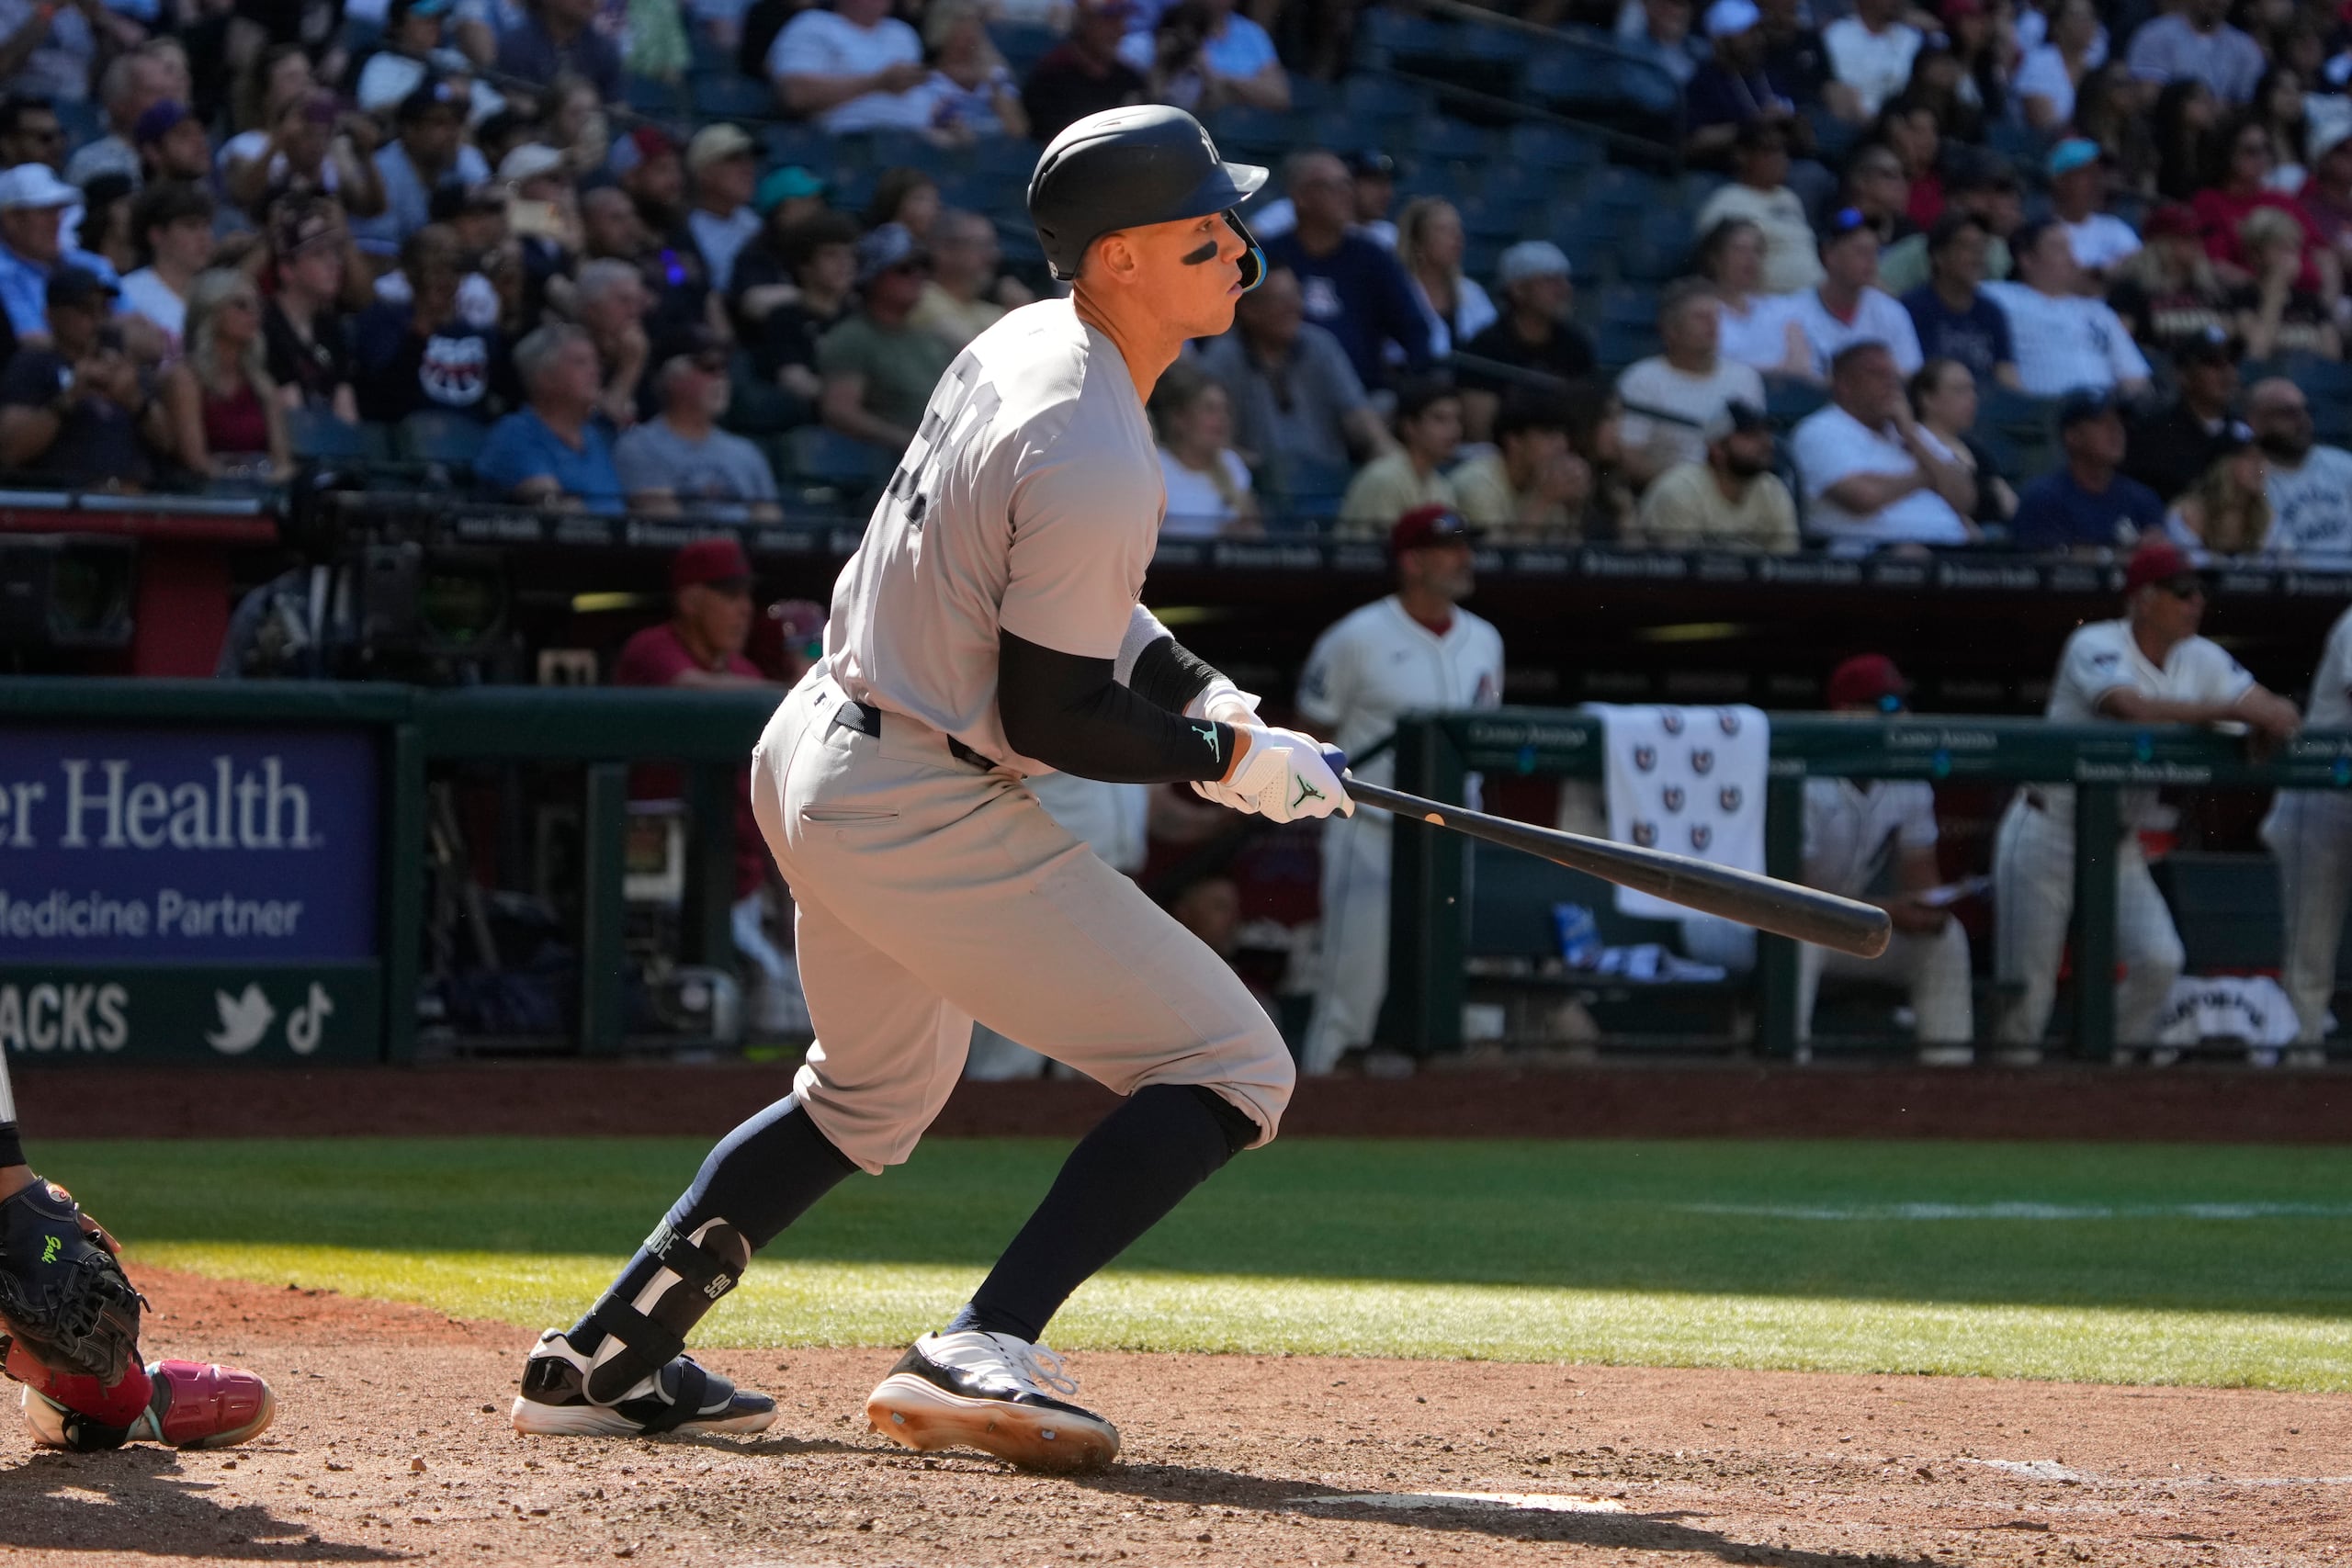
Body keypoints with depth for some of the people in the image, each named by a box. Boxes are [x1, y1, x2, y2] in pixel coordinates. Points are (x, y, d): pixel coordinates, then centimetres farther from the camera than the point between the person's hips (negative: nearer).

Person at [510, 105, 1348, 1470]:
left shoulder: (1026, 341, 6)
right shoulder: (1094, 463, -24)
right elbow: (1050, 717, -19)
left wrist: (1200, 691, 9)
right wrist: (1229, 761, -6)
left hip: (812, 756, 10)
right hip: (923, 818, -10)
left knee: (873, 1095, 31)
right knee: (1235, 1069, -6)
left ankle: (606, 1357, 28)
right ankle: (980, 1356, -18)